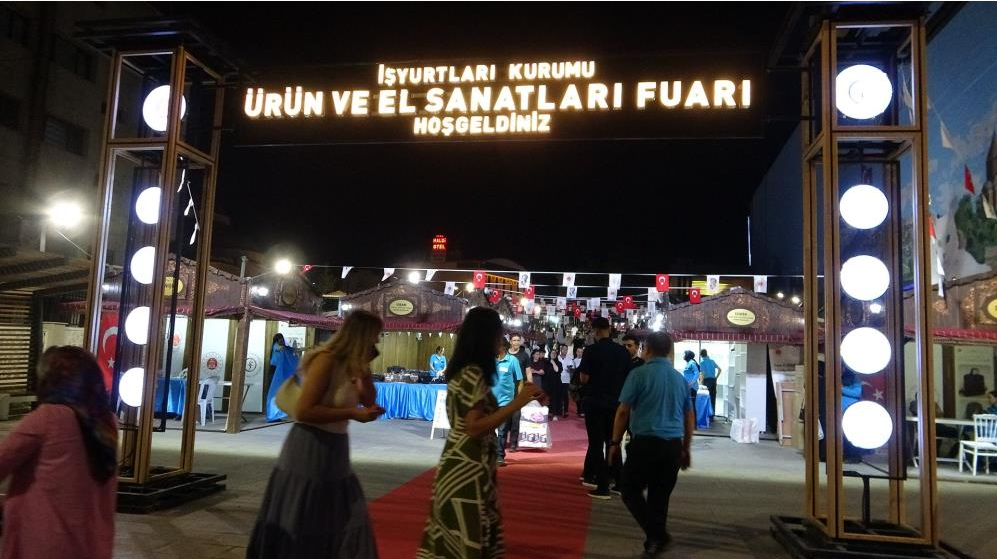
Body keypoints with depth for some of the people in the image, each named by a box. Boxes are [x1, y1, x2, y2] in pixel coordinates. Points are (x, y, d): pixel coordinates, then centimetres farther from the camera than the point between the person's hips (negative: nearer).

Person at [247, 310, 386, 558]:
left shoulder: (349, 364, 6)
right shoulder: (326, 360, -19)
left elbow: (369, 401, 10)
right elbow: (303, 411, -25)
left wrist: (364, 370, -2)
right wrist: (352, 413, -24)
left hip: (334, 452, 8)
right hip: (309, 451, -8)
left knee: (346, 526, 13)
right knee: (297, 530, 5)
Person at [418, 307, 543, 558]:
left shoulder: (464, 371, 11)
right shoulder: (473, 374, -17)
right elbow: (474, 427, -23)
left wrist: (521, 400, 13)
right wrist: (517, 402, -22)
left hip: (462, 466, 9)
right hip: (467, 470, -9)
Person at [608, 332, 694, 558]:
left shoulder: (639, 374, -5)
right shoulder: (679, 378, 11)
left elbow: (623, 411, -7)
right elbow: (690, 417, 17)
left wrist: (615, 442, 2)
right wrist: (685, 449, 26)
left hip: (645, 442, -5)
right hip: (673, 445, 5)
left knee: (631, 491, 7)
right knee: (660, 496, 14)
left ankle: (656, 536, -7)